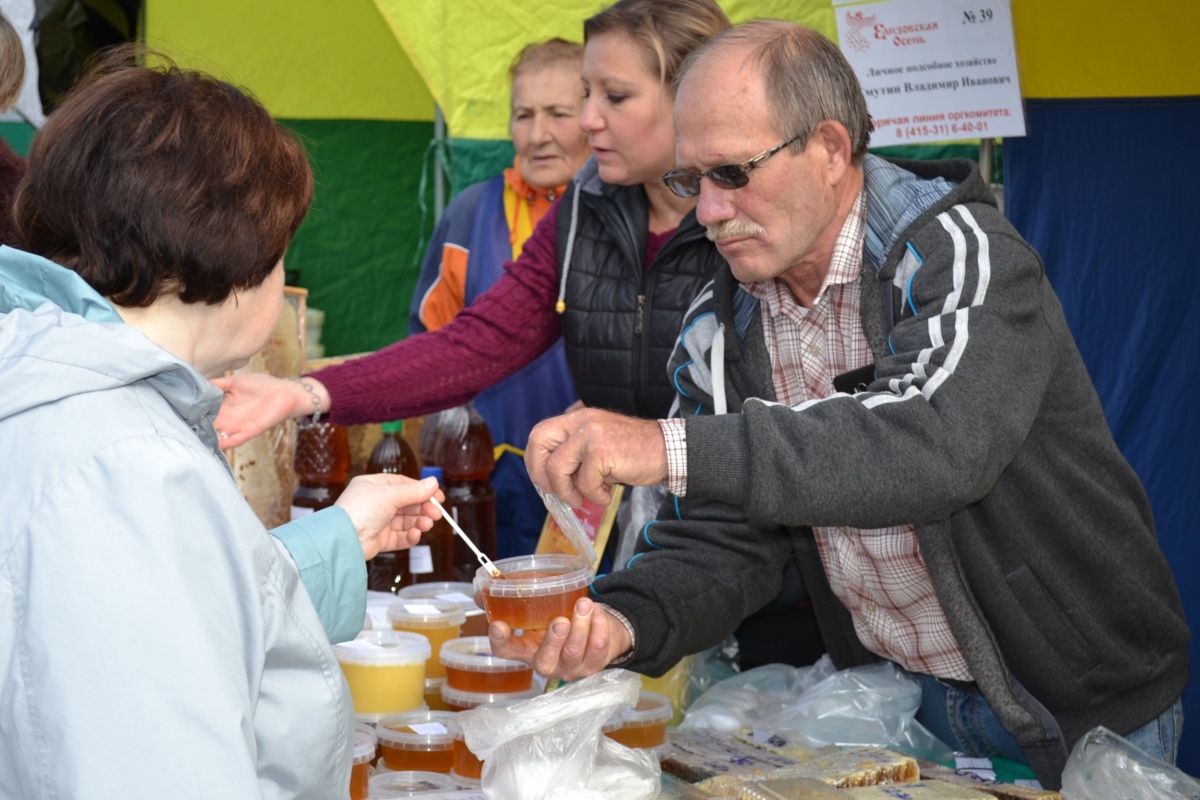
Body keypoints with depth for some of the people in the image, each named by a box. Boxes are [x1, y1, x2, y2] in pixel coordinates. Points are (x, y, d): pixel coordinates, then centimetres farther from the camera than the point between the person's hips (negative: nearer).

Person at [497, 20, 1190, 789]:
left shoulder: (960, 256, -21)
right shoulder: (721, 329, -2)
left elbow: (940, 443, -39)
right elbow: (717, 541, -6)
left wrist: (674, 448, -46)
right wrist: (621, 623, -28)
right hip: (896, 700, 5)